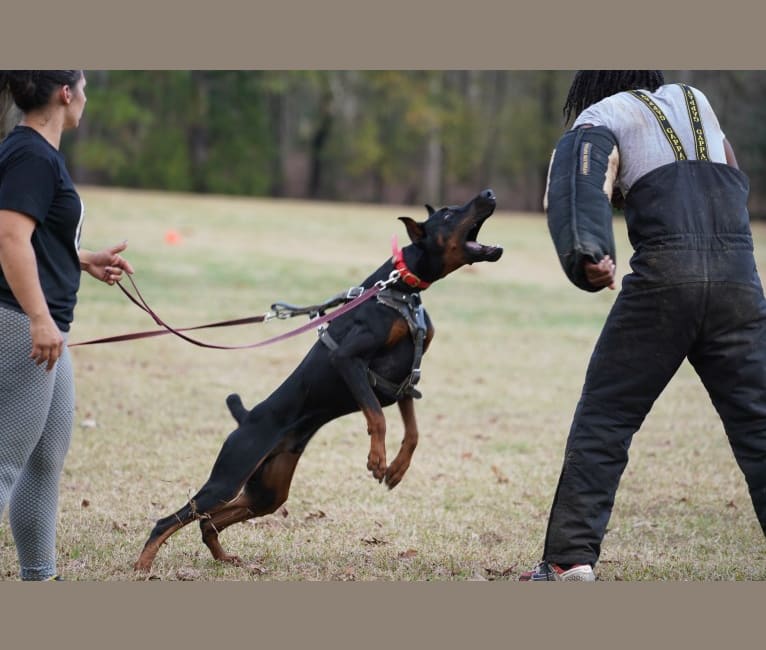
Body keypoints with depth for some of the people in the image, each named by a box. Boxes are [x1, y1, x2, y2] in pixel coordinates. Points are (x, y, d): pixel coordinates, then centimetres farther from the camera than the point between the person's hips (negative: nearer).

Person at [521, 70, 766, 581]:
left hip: (665, 270, -3)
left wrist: (587, 256, -21)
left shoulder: (601, 114, 12)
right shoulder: (696, 100, 26)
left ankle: (571, 557, -2)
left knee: (603, 418, 4)